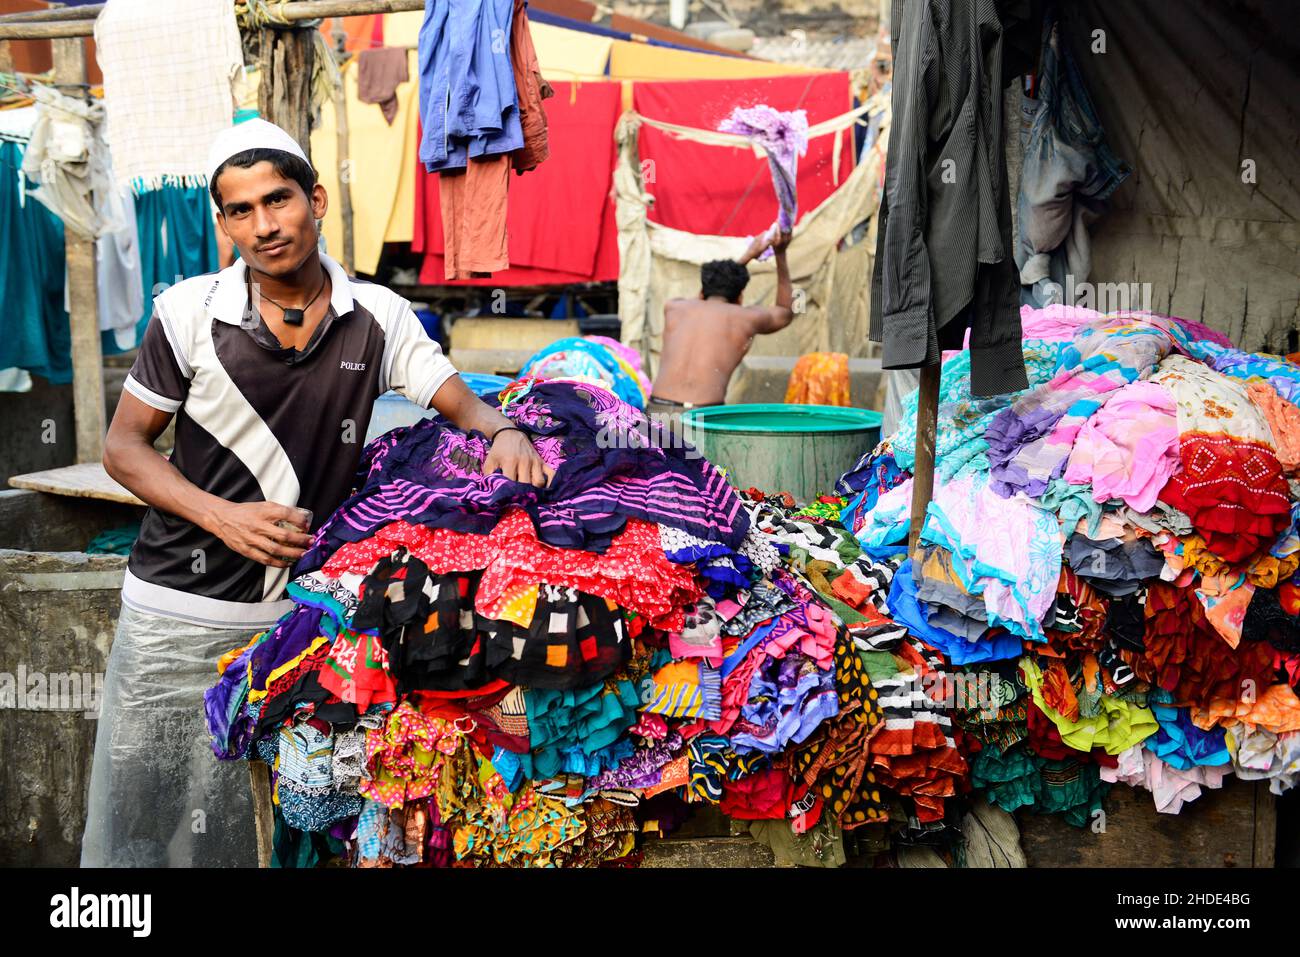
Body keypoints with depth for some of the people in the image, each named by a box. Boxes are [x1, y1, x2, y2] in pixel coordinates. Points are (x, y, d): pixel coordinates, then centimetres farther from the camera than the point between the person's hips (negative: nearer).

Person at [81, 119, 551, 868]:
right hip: (180, 611, 0)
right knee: (138, 814, 7)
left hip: (304, 607, 1)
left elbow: (461, 401, -1)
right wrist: (225, 517, -14)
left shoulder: (378, 317, 0)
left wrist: (503, 431, -25)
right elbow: (125, 446, 1)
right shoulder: (188, 312, -2)